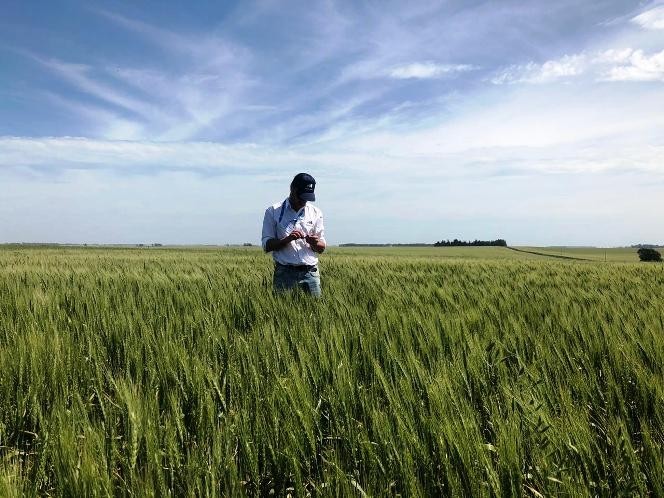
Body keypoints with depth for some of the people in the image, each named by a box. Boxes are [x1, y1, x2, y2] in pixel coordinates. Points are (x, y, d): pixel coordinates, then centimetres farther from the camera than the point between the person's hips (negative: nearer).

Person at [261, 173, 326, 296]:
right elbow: (266, 246, -1)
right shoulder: (273, 211, 2)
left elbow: (322, 248, 12)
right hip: (285, 273, -2)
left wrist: (315, 243, -11)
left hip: (310, 273, 2)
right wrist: (287, 239, -17)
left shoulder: (316, 213, 11)